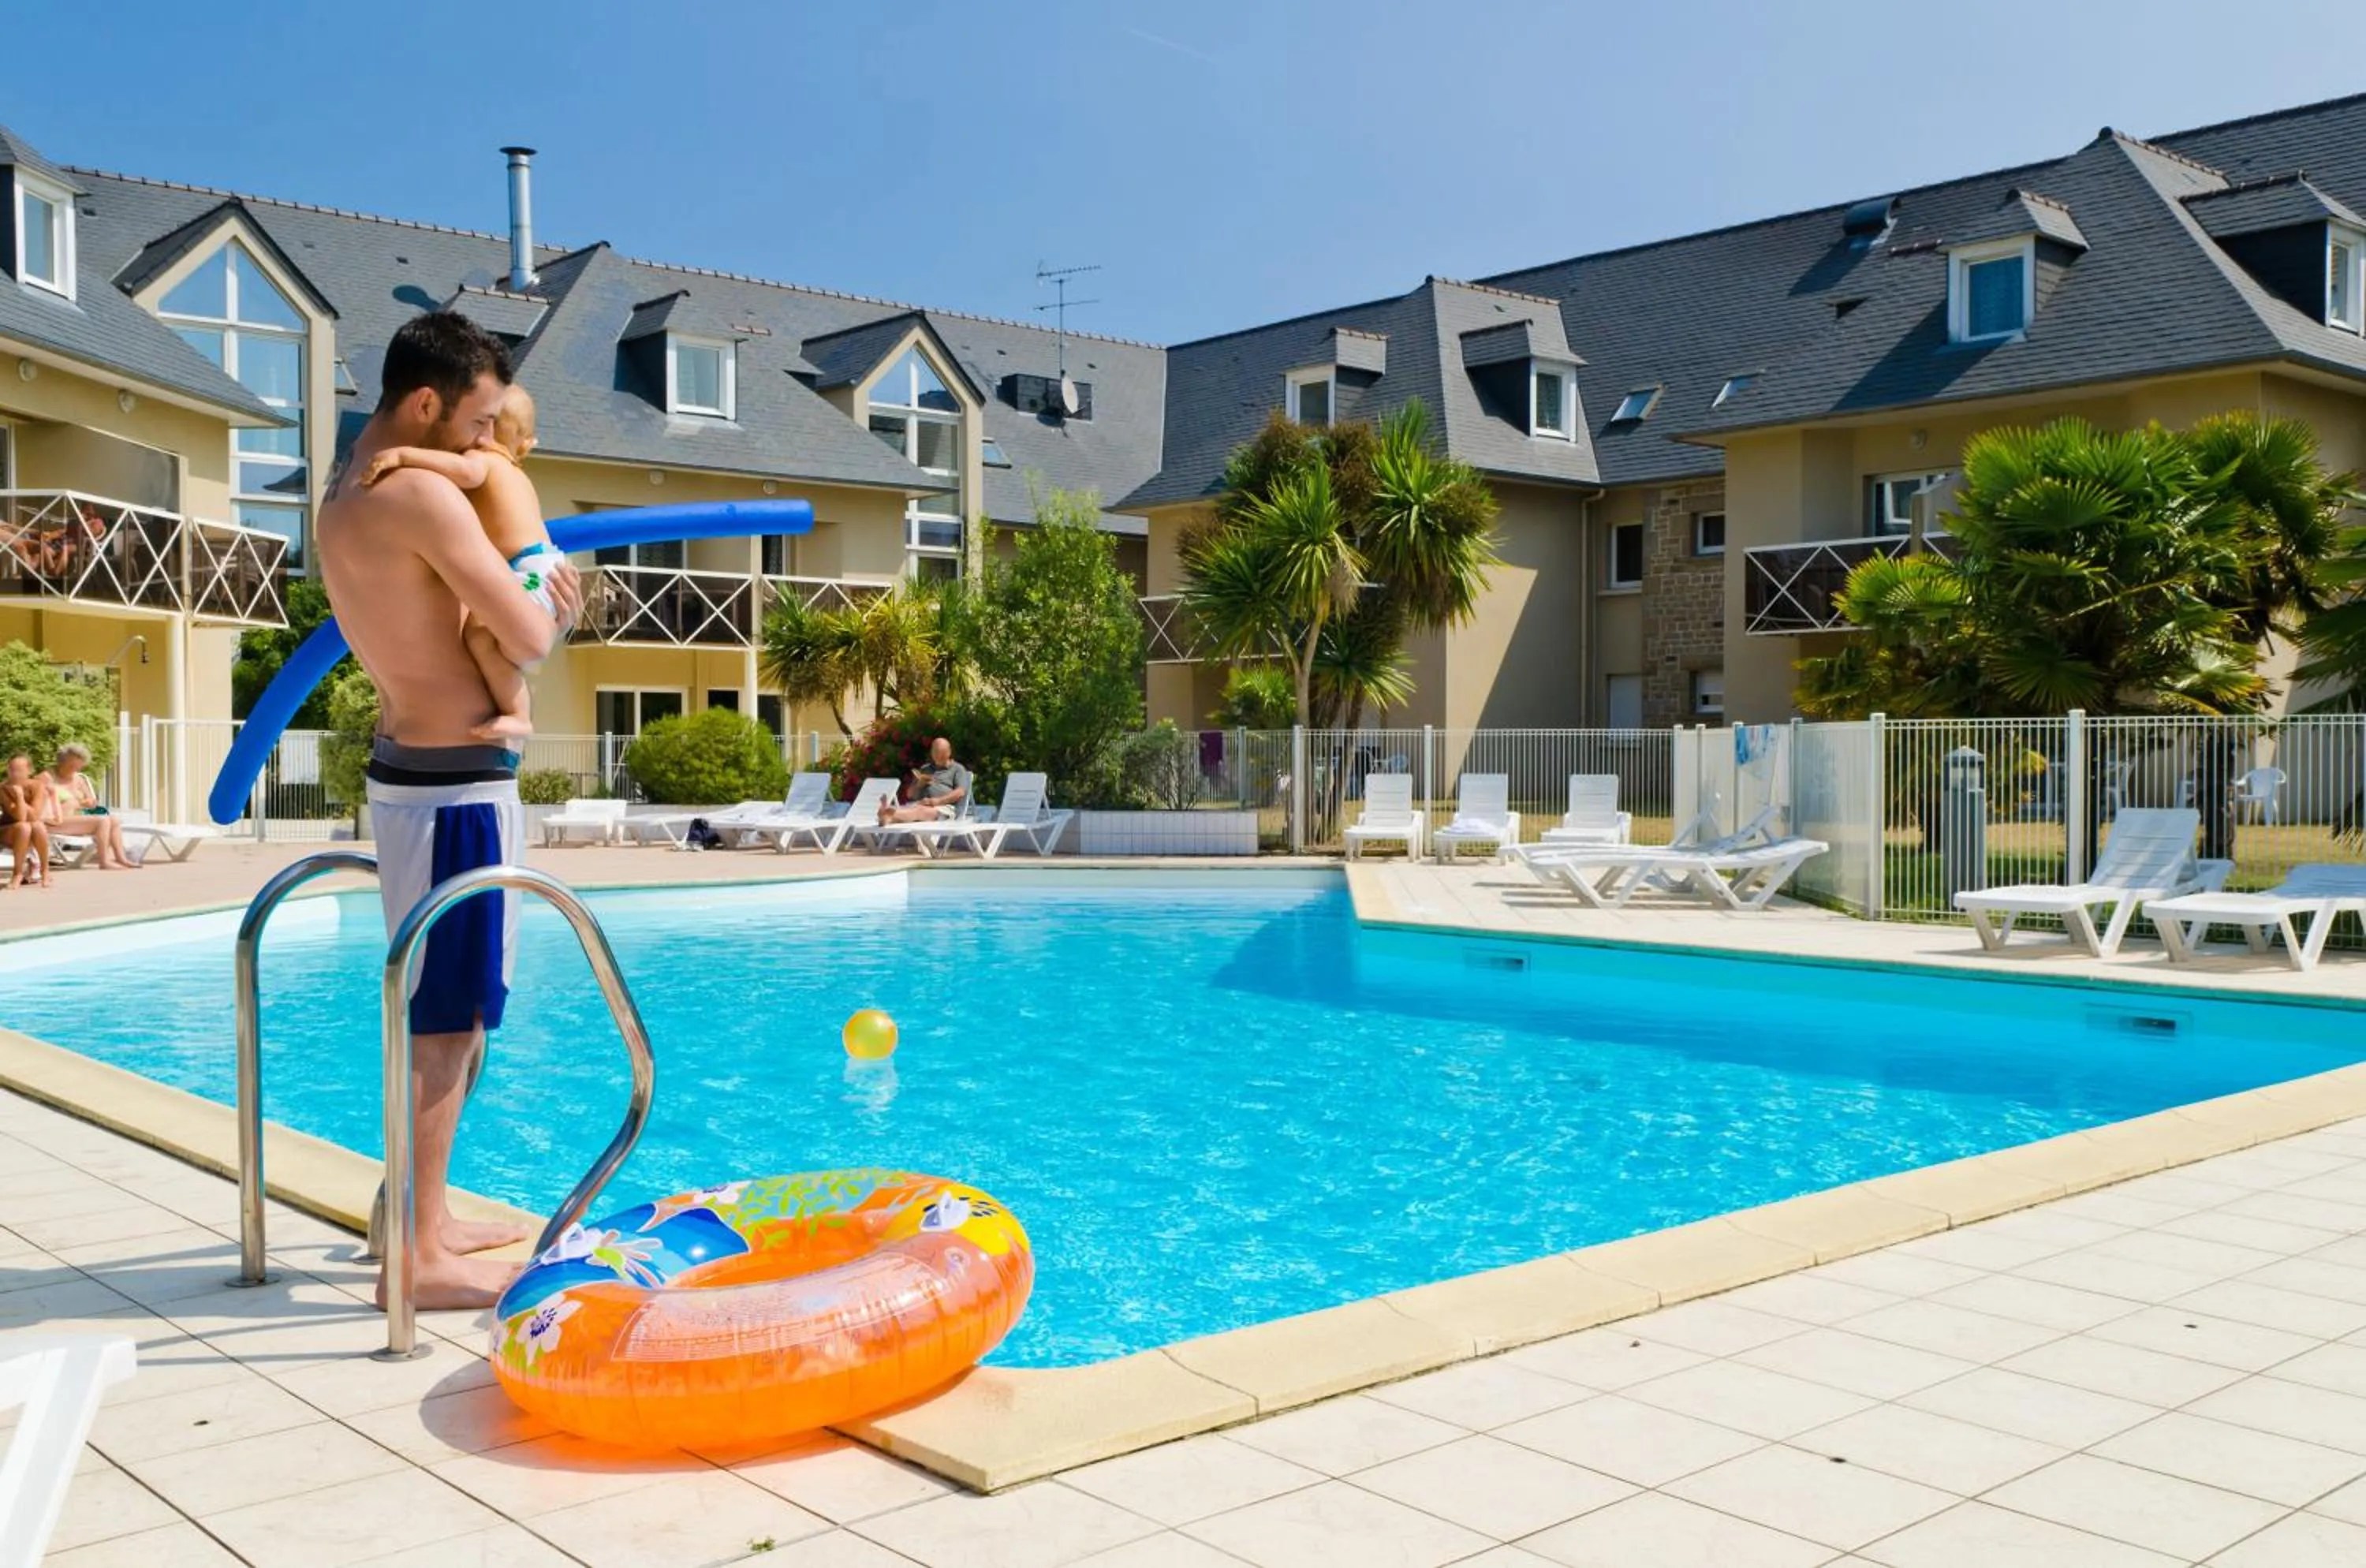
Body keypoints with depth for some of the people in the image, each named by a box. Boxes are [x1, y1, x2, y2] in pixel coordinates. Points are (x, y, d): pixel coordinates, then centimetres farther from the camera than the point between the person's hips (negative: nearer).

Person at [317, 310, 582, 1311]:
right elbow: (529, 642, -19)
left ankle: (426, 1221, 28)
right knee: (443, 1023, -5)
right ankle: (418, 1259, 1)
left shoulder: (343, 501, 13)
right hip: (453, 784, -10)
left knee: (444, 1014, 18)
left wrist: (525, 597, 9)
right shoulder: (424, 496, -16)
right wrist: (556, 605, 2)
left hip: (412, 771, 10)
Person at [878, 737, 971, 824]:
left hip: (944, 807, -5)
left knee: (922, 811, -41)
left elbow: (960, 792, -1)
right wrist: (919, 784, 6)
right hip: (919, 804, 5)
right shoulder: (925, 769, 33)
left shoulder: (957, 769, 18)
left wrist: (938, 801, -16)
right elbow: (910, 794, 30)